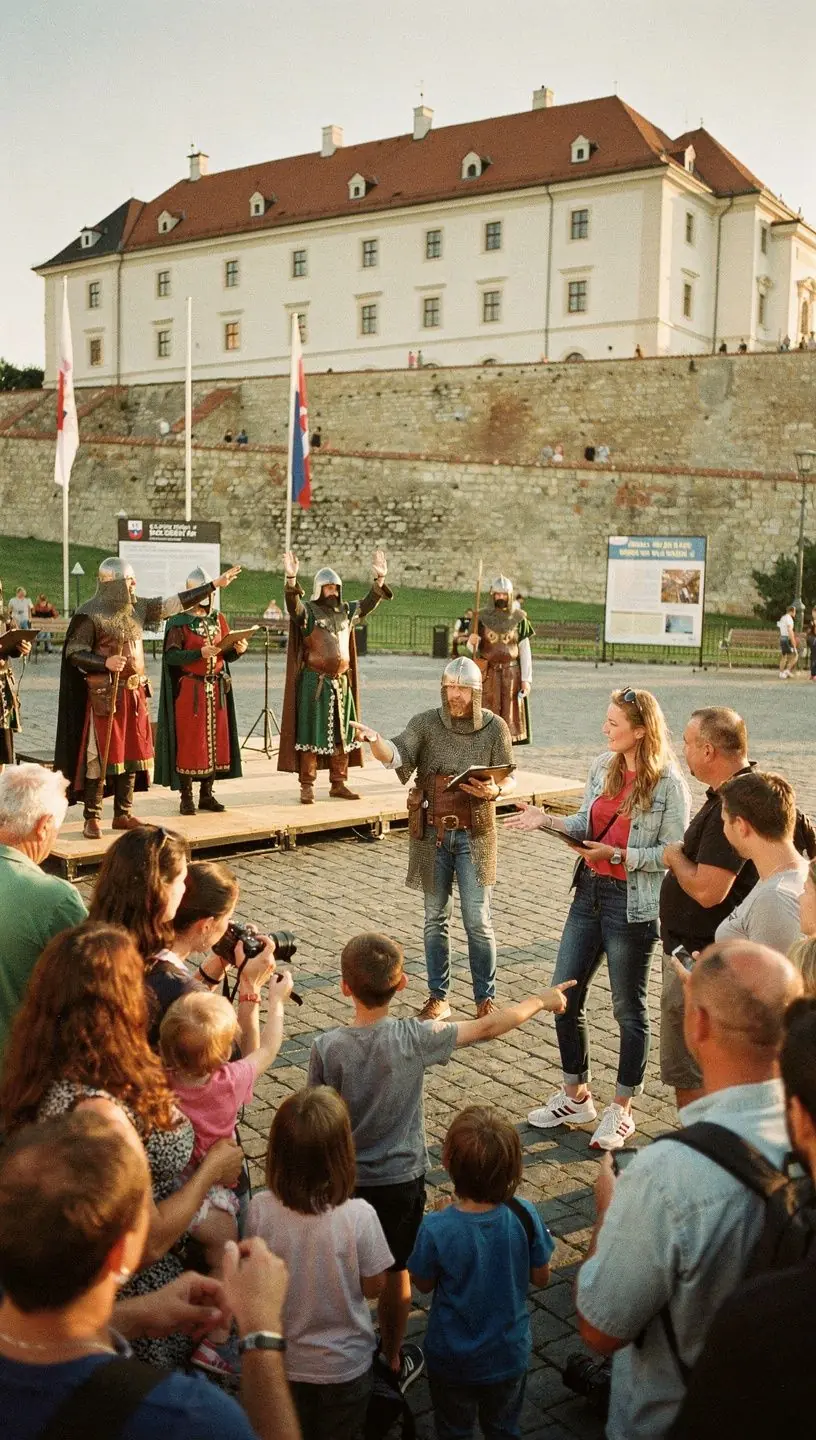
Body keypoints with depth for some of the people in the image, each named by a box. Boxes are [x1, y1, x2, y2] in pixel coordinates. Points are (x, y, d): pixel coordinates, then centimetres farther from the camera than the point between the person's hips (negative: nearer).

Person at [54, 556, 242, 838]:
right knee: (101, 755, -4)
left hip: (135, 693, 7)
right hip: (105, 695, -7)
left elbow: (175, 603, 11)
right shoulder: (89, 614, -11)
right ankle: (92, 818, 4)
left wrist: (215, 585, 10)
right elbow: (73, 653, -11)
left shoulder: (137, 607, 8)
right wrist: (105, 662, -26)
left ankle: (123, 814, 20)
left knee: (133, 753, 10)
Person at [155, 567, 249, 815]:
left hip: (216, 689, 6)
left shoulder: (218, 619, 11)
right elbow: (170, 656, -15)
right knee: (188, 741, -3)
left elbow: (227, 655, 13)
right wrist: (200, 653, -26)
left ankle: (206, 795, 16)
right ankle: (186, 798, 4)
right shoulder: (178, 623, -6)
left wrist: (238, 650, -9)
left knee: (216, 739, 6)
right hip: (189, 690, -6)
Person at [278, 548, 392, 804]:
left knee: (342, 735, 9)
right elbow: (292, 605, -24)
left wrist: (379, 579, 2)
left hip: (342, 682, 6)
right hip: (314, 683, -6)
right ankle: (307, 787, 1)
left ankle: (338, 784, 18)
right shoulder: (308, 611, -6)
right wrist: (291, 579, -41)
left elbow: (367, 605, 16)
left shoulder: (346, 611, 12)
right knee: (311, 735, -3)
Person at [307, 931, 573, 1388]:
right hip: (400, 1179, 0)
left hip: (344, 1180, 0)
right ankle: (392, 1363, 36)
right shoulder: (413, 1038, -21)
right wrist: (541, 1001, 3)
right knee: (397, 1271, 19)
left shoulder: (326, 1047, -20)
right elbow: (486, 1028, -11)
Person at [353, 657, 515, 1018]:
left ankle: (485, 998, 14)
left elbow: (510, 779, 3)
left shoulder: (495, 727, -2)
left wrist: (493, 791, -20)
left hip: (473, 835, -1)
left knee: (478, 921, -1)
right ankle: (438, 998, 23)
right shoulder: (425, 723, -3)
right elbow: (396, 756, -18)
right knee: (435, 918, 11)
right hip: (432, 834, 1)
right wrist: (373, 740, -39)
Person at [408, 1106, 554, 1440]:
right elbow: (540, 1276, -9)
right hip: (509, 1355, 2)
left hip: (452, 1359, -1)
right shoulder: (525, 1217, -26)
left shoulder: (436, 1229, -32)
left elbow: (423, 1284, -12)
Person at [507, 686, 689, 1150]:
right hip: (590, 893, 7)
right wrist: (547, 821, -4)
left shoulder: (669, 782, -15)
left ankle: (622, 1111, 26)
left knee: (629, 1009, 9)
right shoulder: (603, 766, 3)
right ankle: (576, 1097, 31)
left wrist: (617, 855, -20)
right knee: (565, 998, 12)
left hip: (633, 905, -7)